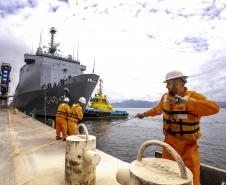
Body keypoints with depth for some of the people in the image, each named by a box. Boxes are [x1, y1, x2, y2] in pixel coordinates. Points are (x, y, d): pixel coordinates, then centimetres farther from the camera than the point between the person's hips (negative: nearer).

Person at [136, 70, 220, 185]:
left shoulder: (194, 96, -15)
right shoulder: (165, 97, 1)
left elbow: (214, 108, -33)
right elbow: (157, 110, 19)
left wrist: (186, 101, -41)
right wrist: (144, 114, 27)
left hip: (188, 145, -4)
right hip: (169, 141, 4)